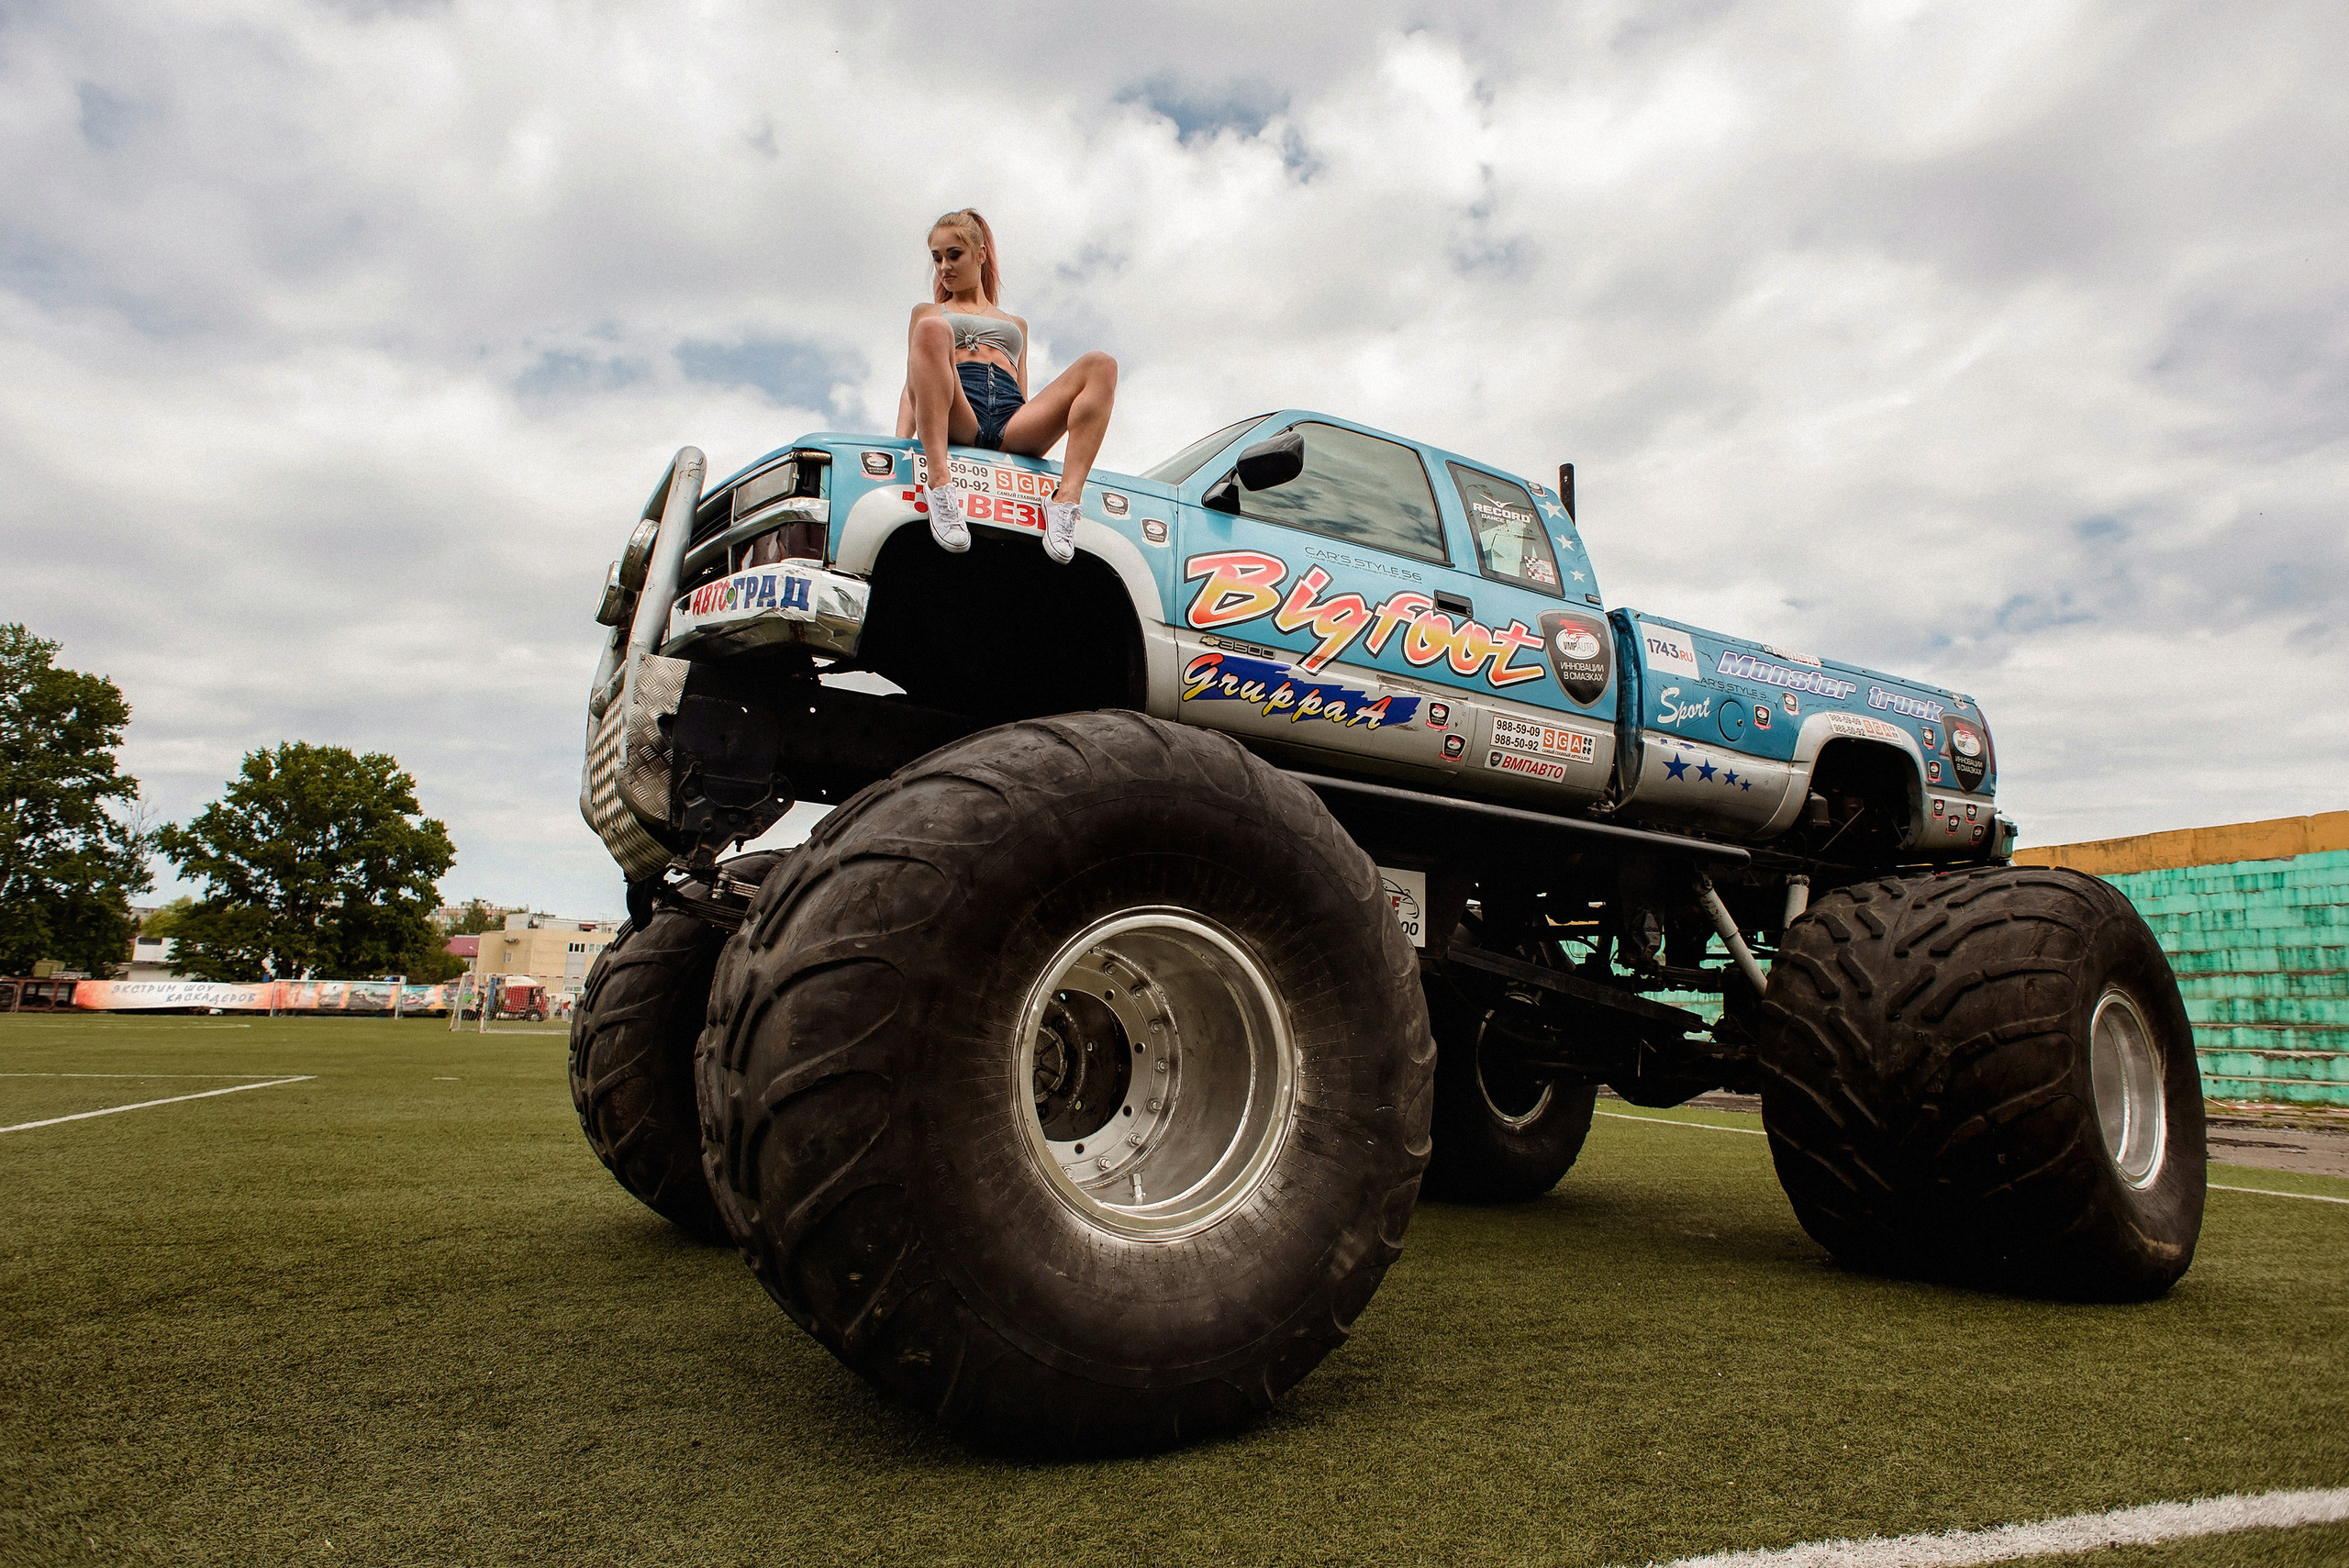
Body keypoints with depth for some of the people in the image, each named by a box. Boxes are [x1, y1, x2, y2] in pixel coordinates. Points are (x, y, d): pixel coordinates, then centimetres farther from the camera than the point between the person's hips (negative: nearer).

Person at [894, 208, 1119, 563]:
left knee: (1101, 365, -21)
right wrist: (900, 442, 0)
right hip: (955, 419, -2)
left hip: (1011, 422, 2)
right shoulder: (928, 311, 32)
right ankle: (940, 483, -49)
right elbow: (912, 385, 19)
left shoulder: (1016, 324, 37)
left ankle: (1067, 498, -41)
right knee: (932, 329, -32)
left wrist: (1038, 445, 7)